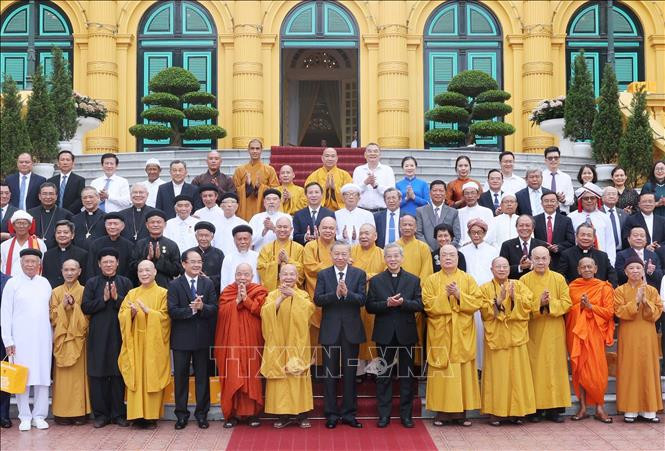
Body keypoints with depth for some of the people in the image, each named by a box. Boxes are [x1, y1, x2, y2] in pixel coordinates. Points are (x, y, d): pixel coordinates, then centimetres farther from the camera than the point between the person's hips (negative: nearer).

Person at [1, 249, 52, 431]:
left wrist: (53, 336, 8)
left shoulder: (45, 283, 10)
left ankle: (39, 416, 11)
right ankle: (25, 417, 9)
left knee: (43, 377, 2)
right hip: (21, 339, -3)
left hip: (43, 339, 3)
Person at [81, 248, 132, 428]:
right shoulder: (92, 283, 7)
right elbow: (85, 307, -1)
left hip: (119, 334, 0)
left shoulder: (125, 283, 8)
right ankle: (101, 414, 9)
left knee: (119, 374, 1)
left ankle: (118, 413, 9)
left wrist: (117, 298, -12)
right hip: (98, 334, 0)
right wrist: (103, 299, -11)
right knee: (97, 374, 0)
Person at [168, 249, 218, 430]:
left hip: (202, 337, 2)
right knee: (180, 376, 6)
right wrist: (191, 309, -22)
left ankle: (202, 413, 18)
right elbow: (172, 311, -11)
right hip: (181, 338, -2)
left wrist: (202, 307, -22)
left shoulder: (208, 284, 5)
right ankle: (181, 414, 16)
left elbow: (214, 309, -3)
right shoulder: (175, 285, -2)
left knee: (202, 376, 8)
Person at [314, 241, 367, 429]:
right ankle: (331, 413, 14)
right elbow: (317, 299, -7)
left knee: (350, 373, 7)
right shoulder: (323, 275, 4)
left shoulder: (359, 274, 3)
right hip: (330, 330, 0)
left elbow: (362, 300, -7)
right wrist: (336, 293, -21)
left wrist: (347, 293, -24)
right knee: (330, 373, 6)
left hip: (351, 330, 0)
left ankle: (348, 413, 16)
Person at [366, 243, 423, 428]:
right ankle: (384, 414, 12)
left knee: (406, 375, 6)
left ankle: (406, 414, 14)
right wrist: (387, 304, -18)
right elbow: (369, 307, -3)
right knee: (384, 375, 5)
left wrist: (402, 302, -20)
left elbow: (419, 305, -4)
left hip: (406, 333, 0)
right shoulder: (376, 281, 4)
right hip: (385, 334, 0)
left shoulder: (413, 280, 5)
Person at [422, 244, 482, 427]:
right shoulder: (431, 280, 6)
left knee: (463, 371, 1)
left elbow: (477, 302, -2)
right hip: (440, 334, -1)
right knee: (441, 372, -1)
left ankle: (461, 411, 7)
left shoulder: (468, 279, 8)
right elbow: (428, 304, -6)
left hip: (463, 334, 1)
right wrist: (445, 295, -17)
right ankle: (441, 411, 4)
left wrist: (459, 295, -14)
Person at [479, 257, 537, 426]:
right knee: (497, 373, -3)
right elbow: (485, 311, -6)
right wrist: (498, 300, -17)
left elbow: (529, 305, -1)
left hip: (516, 336, 2)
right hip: (495, 337, -2)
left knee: (517, 372, 1)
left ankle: (515, 411, 9)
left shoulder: (518, 285, 11)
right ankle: (496, 412, 3)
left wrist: (515, 297, -15)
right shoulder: (485, 288, 5)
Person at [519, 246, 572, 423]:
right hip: (533, 331, -1)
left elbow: (567, 303, 0)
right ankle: (535, 408, 6)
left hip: (554, 331, 1)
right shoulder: (524, 280, 3)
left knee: (554, 366, 1)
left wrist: (550, 303, -16)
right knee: (535, 367, 0)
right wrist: (539, 303, -18)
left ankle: (554, 408, 7)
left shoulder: (559, 279, 5)